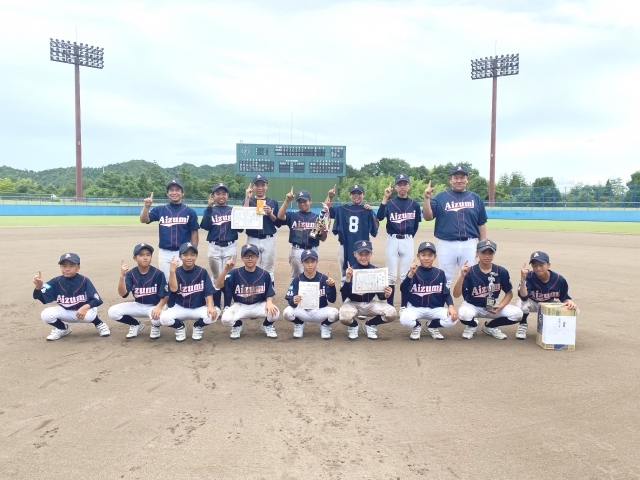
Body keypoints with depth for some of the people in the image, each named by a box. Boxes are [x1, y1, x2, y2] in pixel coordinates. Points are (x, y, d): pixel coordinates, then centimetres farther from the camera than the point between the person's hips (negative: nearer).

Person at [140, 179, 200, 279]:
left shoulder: (190, 212, 1)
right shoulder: (159, 210, 7)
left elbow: (194, 234, 2)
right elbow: (143, 220, -5)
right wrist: (146, 206, -22)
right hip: (164, 253, 2)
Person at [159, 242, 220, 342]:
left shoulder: (202, 272, -5)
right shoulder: (177, 272, -6)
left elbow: (208, 292, -9)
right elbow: (173, 289, -23)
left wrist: (210, 306, -26)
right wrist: (172, 270, -32)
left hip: (198, 308, 0)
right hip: (180, 308, 0)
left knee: (214, 313, -30)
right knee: (164, 318, -29)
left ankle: (198, 327, 6)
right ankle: (180, 327, 8)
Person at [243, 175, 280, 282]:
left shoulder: (273, 203, 8)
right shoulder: (248, 201, 7)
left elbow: (278, 224, 5)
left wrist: (270, 213, -11)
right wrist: (247, 198, -13)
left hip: (269, 240, 0)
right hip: (252, 240, 0)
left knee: (268, 271, 5)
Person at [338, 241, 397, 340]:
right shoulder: (350, 270, -11)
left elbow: (380, 295, -2)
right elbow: (345, 294, -20)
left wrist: (385, 295, -25)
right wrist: (347, 278, -35)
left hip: (370, 303, 3)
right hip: (353, 303, -3)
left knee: (392, 313, -22)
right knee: (344, 316, -36)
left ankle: (370, 325, 8)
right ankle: (353, 325, 4)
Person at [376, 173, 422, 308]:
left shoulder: (415, 205, 5)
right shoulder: (389, 203, -1)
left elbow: (416, 224, 15)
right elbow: (380, 217, -19)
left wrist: (409, 236, 8)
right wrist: (385, 198, -25)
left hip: (408, 242, 1)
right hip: (392, 241, -1)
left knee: (405, 276, 6)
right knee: (391, 276, 2)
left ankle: (403, 307, 14)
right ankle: (389, 307, 10)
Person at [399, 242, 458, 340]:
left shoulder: (440, 273, 1)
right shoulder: (414, 272, -6)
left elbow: (446, 293, 3)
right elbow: (403, 290, -21)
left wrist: (451, 306, -17)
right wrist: (411, 274, -34)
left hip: (436, 308, 2)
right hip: (416, 308, -2)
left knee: (453, 319, -24)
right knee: (405, 319, -33)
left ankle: (431, 326, 9)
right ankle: (416, 326, 7)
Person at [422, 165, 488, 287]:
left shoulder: (476, 198, 8)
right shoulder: (440, 197, 1)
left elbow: (481, 224, 11)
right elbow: (428, 217, -6)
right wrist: (427, 198, -19)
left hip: (469, 245, 2)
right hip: (446, 245, -2)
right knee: (444, 279, 8)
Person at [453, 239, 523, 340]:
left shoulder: (501, 272, -11)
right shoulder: (470, 272, -20)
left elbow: (509, 293, 1)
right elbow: (456, 295, -26)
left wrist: (500, 306, -16)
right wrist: (462, 276, -39)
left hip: (492, 308, 3)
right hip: (472, 306, -3)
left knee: (517, 314, -18)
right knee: (463, 314, -36)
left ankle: (490, 326, 9)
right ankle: (472, 326, 4)